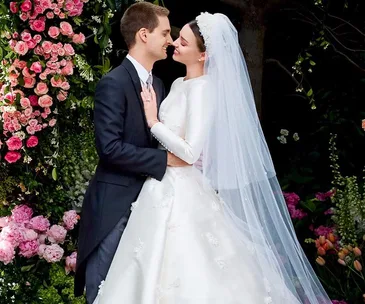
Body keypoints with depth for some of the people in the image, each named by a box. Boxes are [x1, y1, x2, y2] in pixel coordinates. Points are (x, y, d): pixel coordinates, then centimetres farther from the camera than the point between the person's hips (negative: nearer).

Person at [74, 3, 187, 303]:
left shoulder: (158, 84, 12)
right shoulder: (113, 84, -15)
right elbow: (110, 148, -23)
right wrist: (165, 159, -20)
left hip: (146, 199, 8)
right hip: (115, 205, -8)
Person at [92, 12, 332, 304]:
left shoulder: (203, 90, -17)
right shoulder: (180, 84, 10)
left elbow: (190, 152, -22)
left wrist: (154, 122, -17)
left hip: (182, 193, -9)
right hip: (166, 187, 9)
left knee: (189, 276, -2)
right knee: (157, 271, 14)